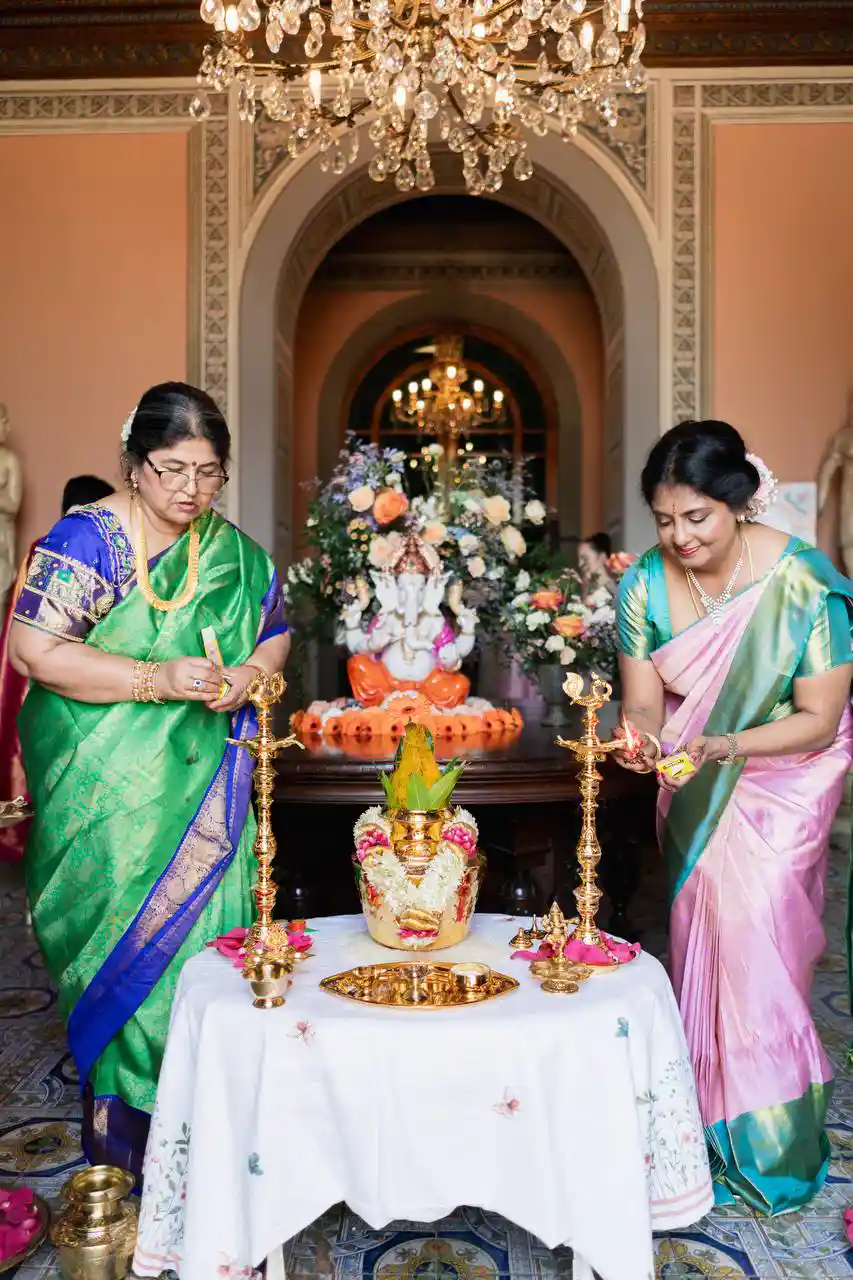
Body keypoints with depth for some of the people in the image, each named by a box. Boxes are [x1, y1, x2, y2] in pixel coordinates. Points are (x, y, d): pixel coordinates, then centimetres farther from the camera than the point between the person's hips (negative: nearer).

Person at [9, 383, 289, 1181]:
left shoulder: (232, 551, 7)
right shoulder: (88, 538, -9)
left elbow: (274, 633, 15)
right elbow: (33, 649, -15)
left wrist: (245, 676, -8)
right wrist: (156, 679, -22)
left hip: (203, 781, 4)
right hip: (110, 792, -4)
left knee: (201, 931, 7)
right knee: (127, 942, 3)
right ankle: (125, 1125, 24)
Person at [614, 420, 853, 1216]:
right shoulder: (647, 586, -14)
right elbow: (643, 702, -9)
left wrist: (726, 746, -35)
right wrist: (641, 738, -32)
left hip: (783, 775, -3)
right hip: (694, 786, 4)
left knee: (753, 932, -8)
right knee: (701, 932, 9)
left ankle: (767, 1147, 15)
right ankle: (707, 1115, 30)